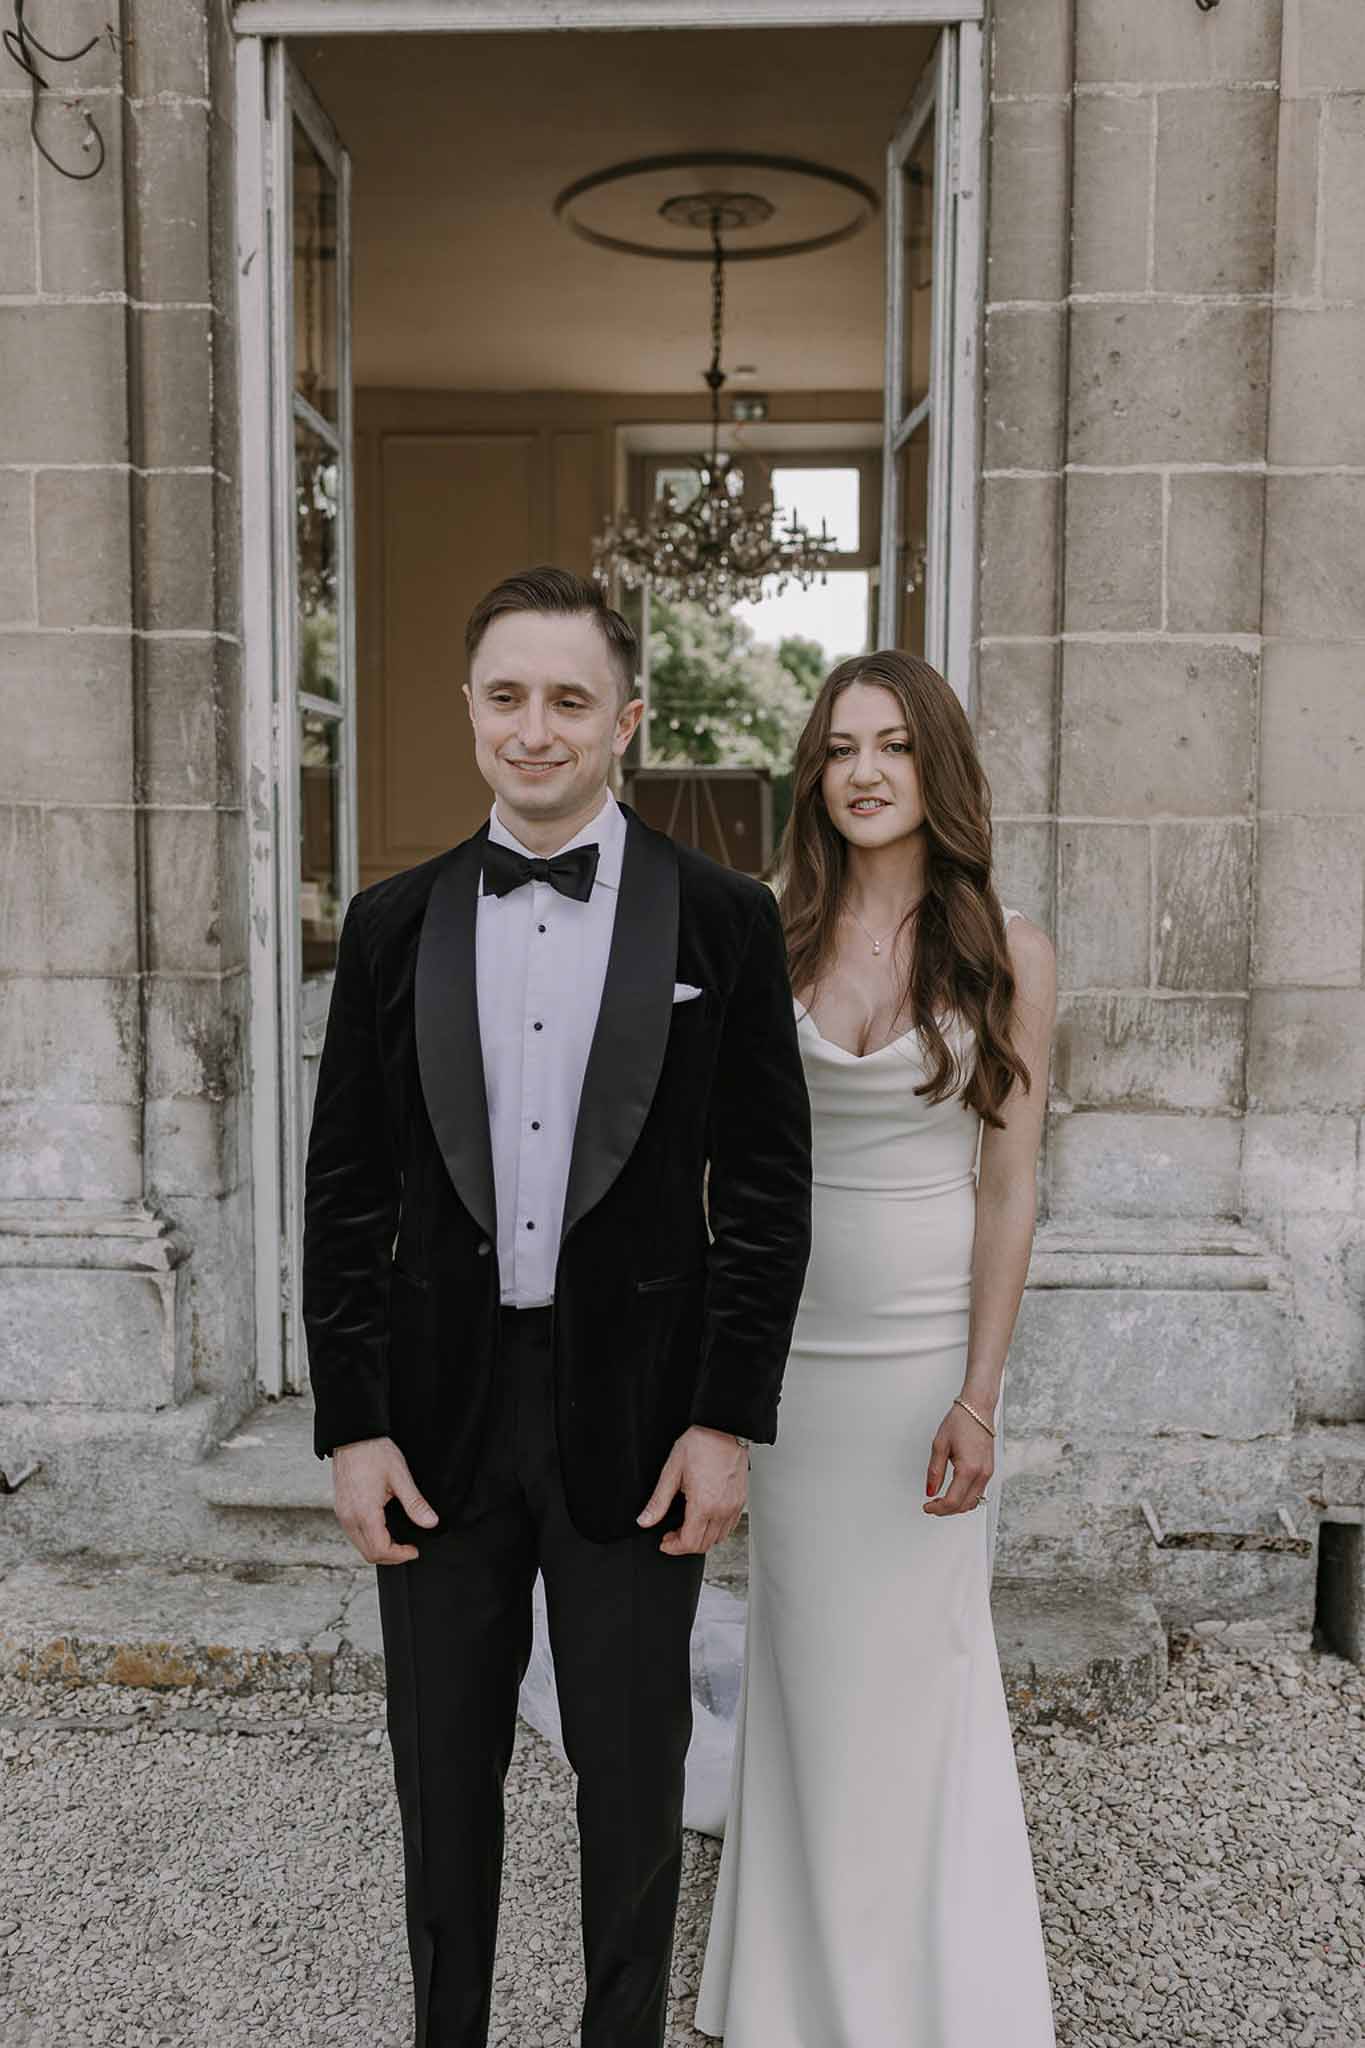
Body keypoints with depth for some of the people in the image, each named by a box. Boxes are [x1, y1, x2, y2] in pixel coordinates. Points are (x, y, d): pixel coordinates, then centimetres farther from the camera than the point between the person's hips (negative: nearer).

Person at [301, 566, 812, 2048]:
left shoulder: (724, 921, -3)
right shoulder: (392, 925, 3)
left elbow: (766, 1188, -3)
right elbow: (346, 1193, 3)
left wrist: (728, 1421, -7)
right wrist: (352, 1426, -3)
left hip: (635, 1422, -2)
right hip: (439, 1422, 2)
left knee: (634, 1781, 13)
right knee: (443, 1777, 16)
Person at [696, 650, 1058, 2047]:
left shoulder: (1006, 955, -4)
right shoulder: (767, 935, 0)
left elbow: (1007, 1183, -5)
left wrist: (979, 1394, -10)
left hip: (928, 1347, -1)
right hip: (793, 1345, 2)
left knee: (914, 1660, 8)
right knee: (807, 1656, 13)